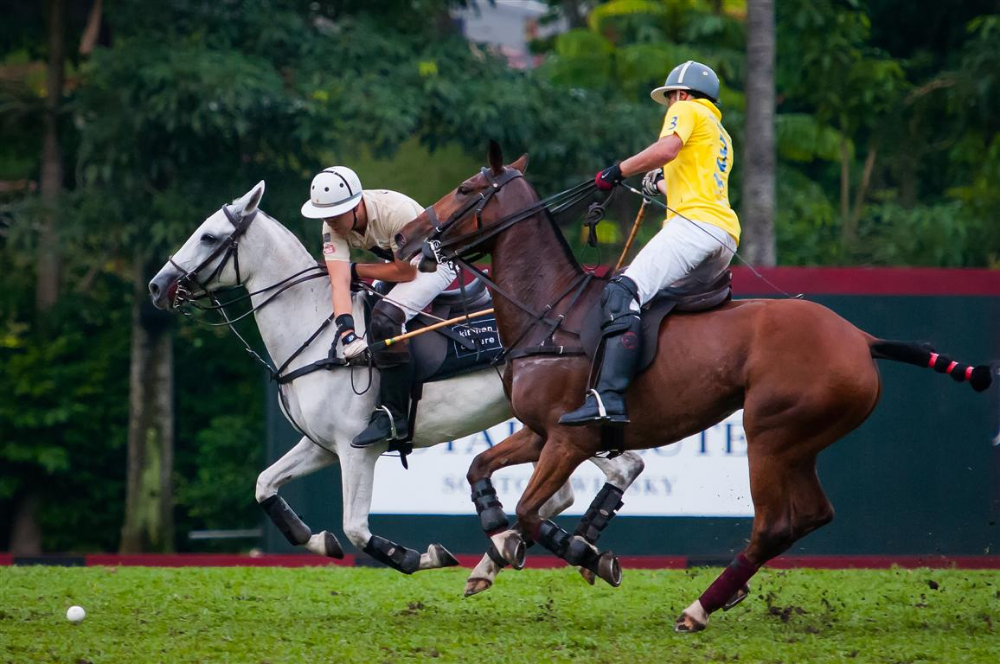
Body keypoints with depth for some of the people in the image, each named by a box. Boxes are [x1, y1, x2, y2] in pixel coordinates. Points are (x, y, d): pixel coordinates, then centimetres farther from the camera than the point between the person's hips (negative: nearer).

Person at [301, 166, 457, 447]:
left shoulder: (396, 211, -35)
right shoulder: (334, 225, -17)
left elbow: (406, 272, -26)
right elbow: (340, 280, -27)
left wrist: (356, 271, -18)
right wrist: (347, 331, -40)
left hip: (435, 264, -8)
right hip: (399, 261, 8)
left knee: (385, 317, -28)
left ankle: (393, 415, -25)